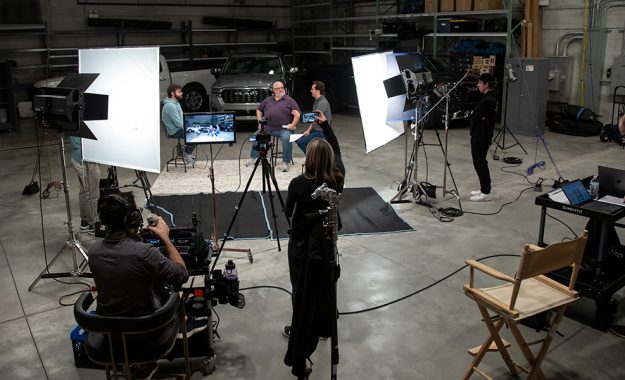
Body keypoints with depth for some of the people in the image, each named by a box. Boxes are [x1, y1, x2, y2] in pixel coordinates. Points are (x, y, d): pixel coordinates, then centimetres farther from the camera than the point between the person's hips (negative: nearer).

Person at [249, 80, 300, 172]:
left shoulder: (289, 100, 3)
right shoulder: (268, 100, 17)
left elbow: (297, 114, -6)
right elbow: (259, 110, 27)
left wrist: (293, 125, -15)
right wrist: (260, 122, 14)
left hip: (283, 129, -5)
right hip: (267, 127, 5)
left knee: (286, 138, -32)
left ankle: (285, 163, -24)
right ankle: (254, 158, 8)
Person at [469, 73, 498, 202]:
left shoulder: (487, 100, -21)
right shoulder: (491, 98, 12)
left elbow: (474, 117, -19)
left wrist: (471, 114, -1)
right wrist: (474, 115, 1)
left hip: (481, 136, -10)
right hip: (482, 134, 10)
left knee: (479, 163, -4)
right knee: (480, 162, 17)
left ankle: (486, 193, 1)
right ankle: (484, 188, 25)